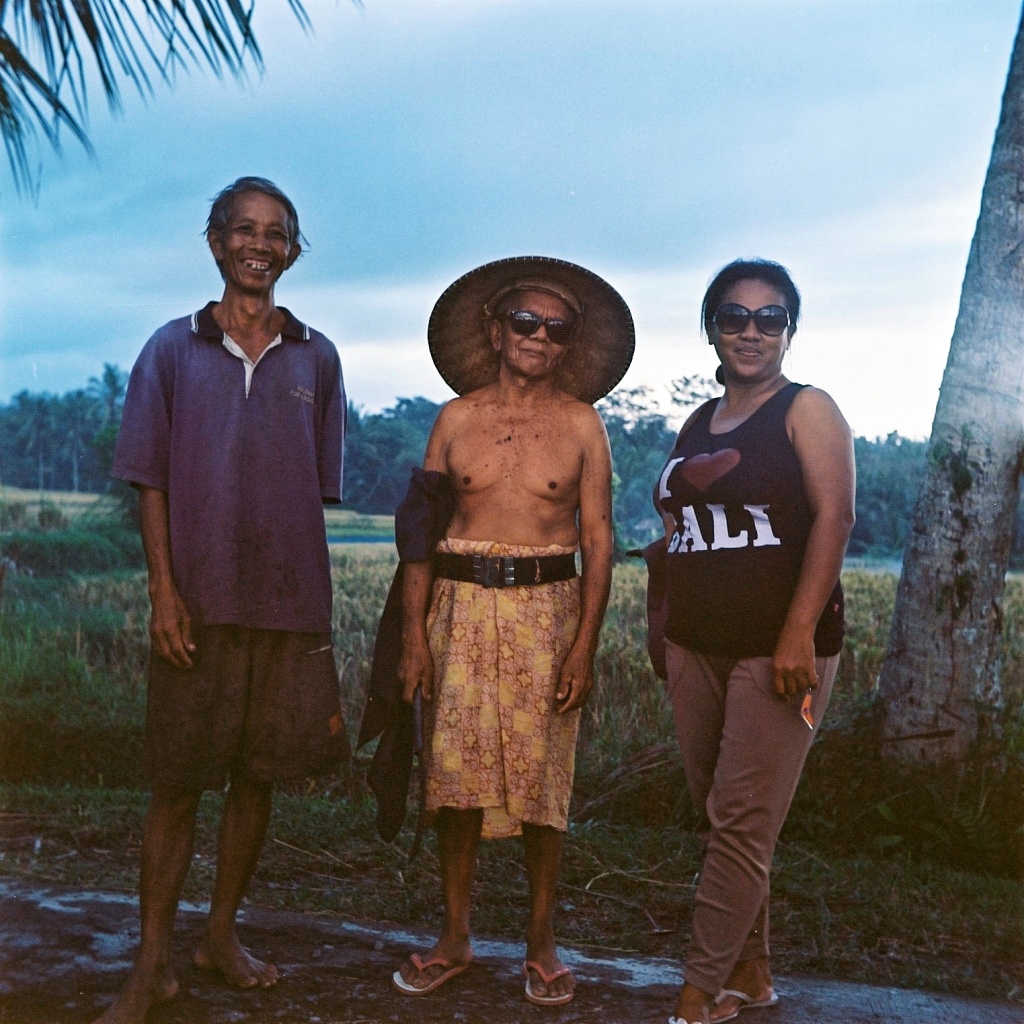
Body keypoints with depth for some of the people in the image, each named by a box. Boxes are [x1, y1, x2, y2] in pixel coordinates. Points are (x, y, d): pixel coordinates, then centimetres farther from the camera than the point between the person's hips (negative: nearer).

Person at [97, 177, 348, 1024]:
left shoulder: (317, 359, 8)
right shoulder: (173, 349, 3)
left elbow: (321, 486, 10)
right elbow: (150, 482, 1)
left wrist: (309, 596, 5)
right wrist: (165, 592, -8)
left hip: (290, 601, 2)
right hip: (199, 602, -2)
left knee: (258, 776, 10)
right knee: (179, 781, 3)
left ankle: (222, 933, 27)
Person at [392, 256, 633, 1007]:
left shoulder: (581, 424, 4)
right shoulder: (458, 418, 7)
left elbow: (598, 541, 1)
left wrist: (586, 643, -8)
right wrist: (414, 633, -3)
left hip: (546, 607, -1)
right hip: (462, 605, 1)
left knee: (542, 781, 2)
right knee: (456, 775, 4)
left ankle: (542, 942, 17)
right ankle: (455, 937, 18)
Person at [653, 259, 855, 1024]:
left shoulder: (807, 410, -3)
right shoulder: (698, 425, 15)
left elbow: (834, 517, -13)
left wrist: (800, 633, -21)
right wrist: (670, 630, 13)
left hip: (777, 646, -6)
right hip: (695, 645, 7)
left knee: (742, 823, -5)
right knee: (718, 814, 11)